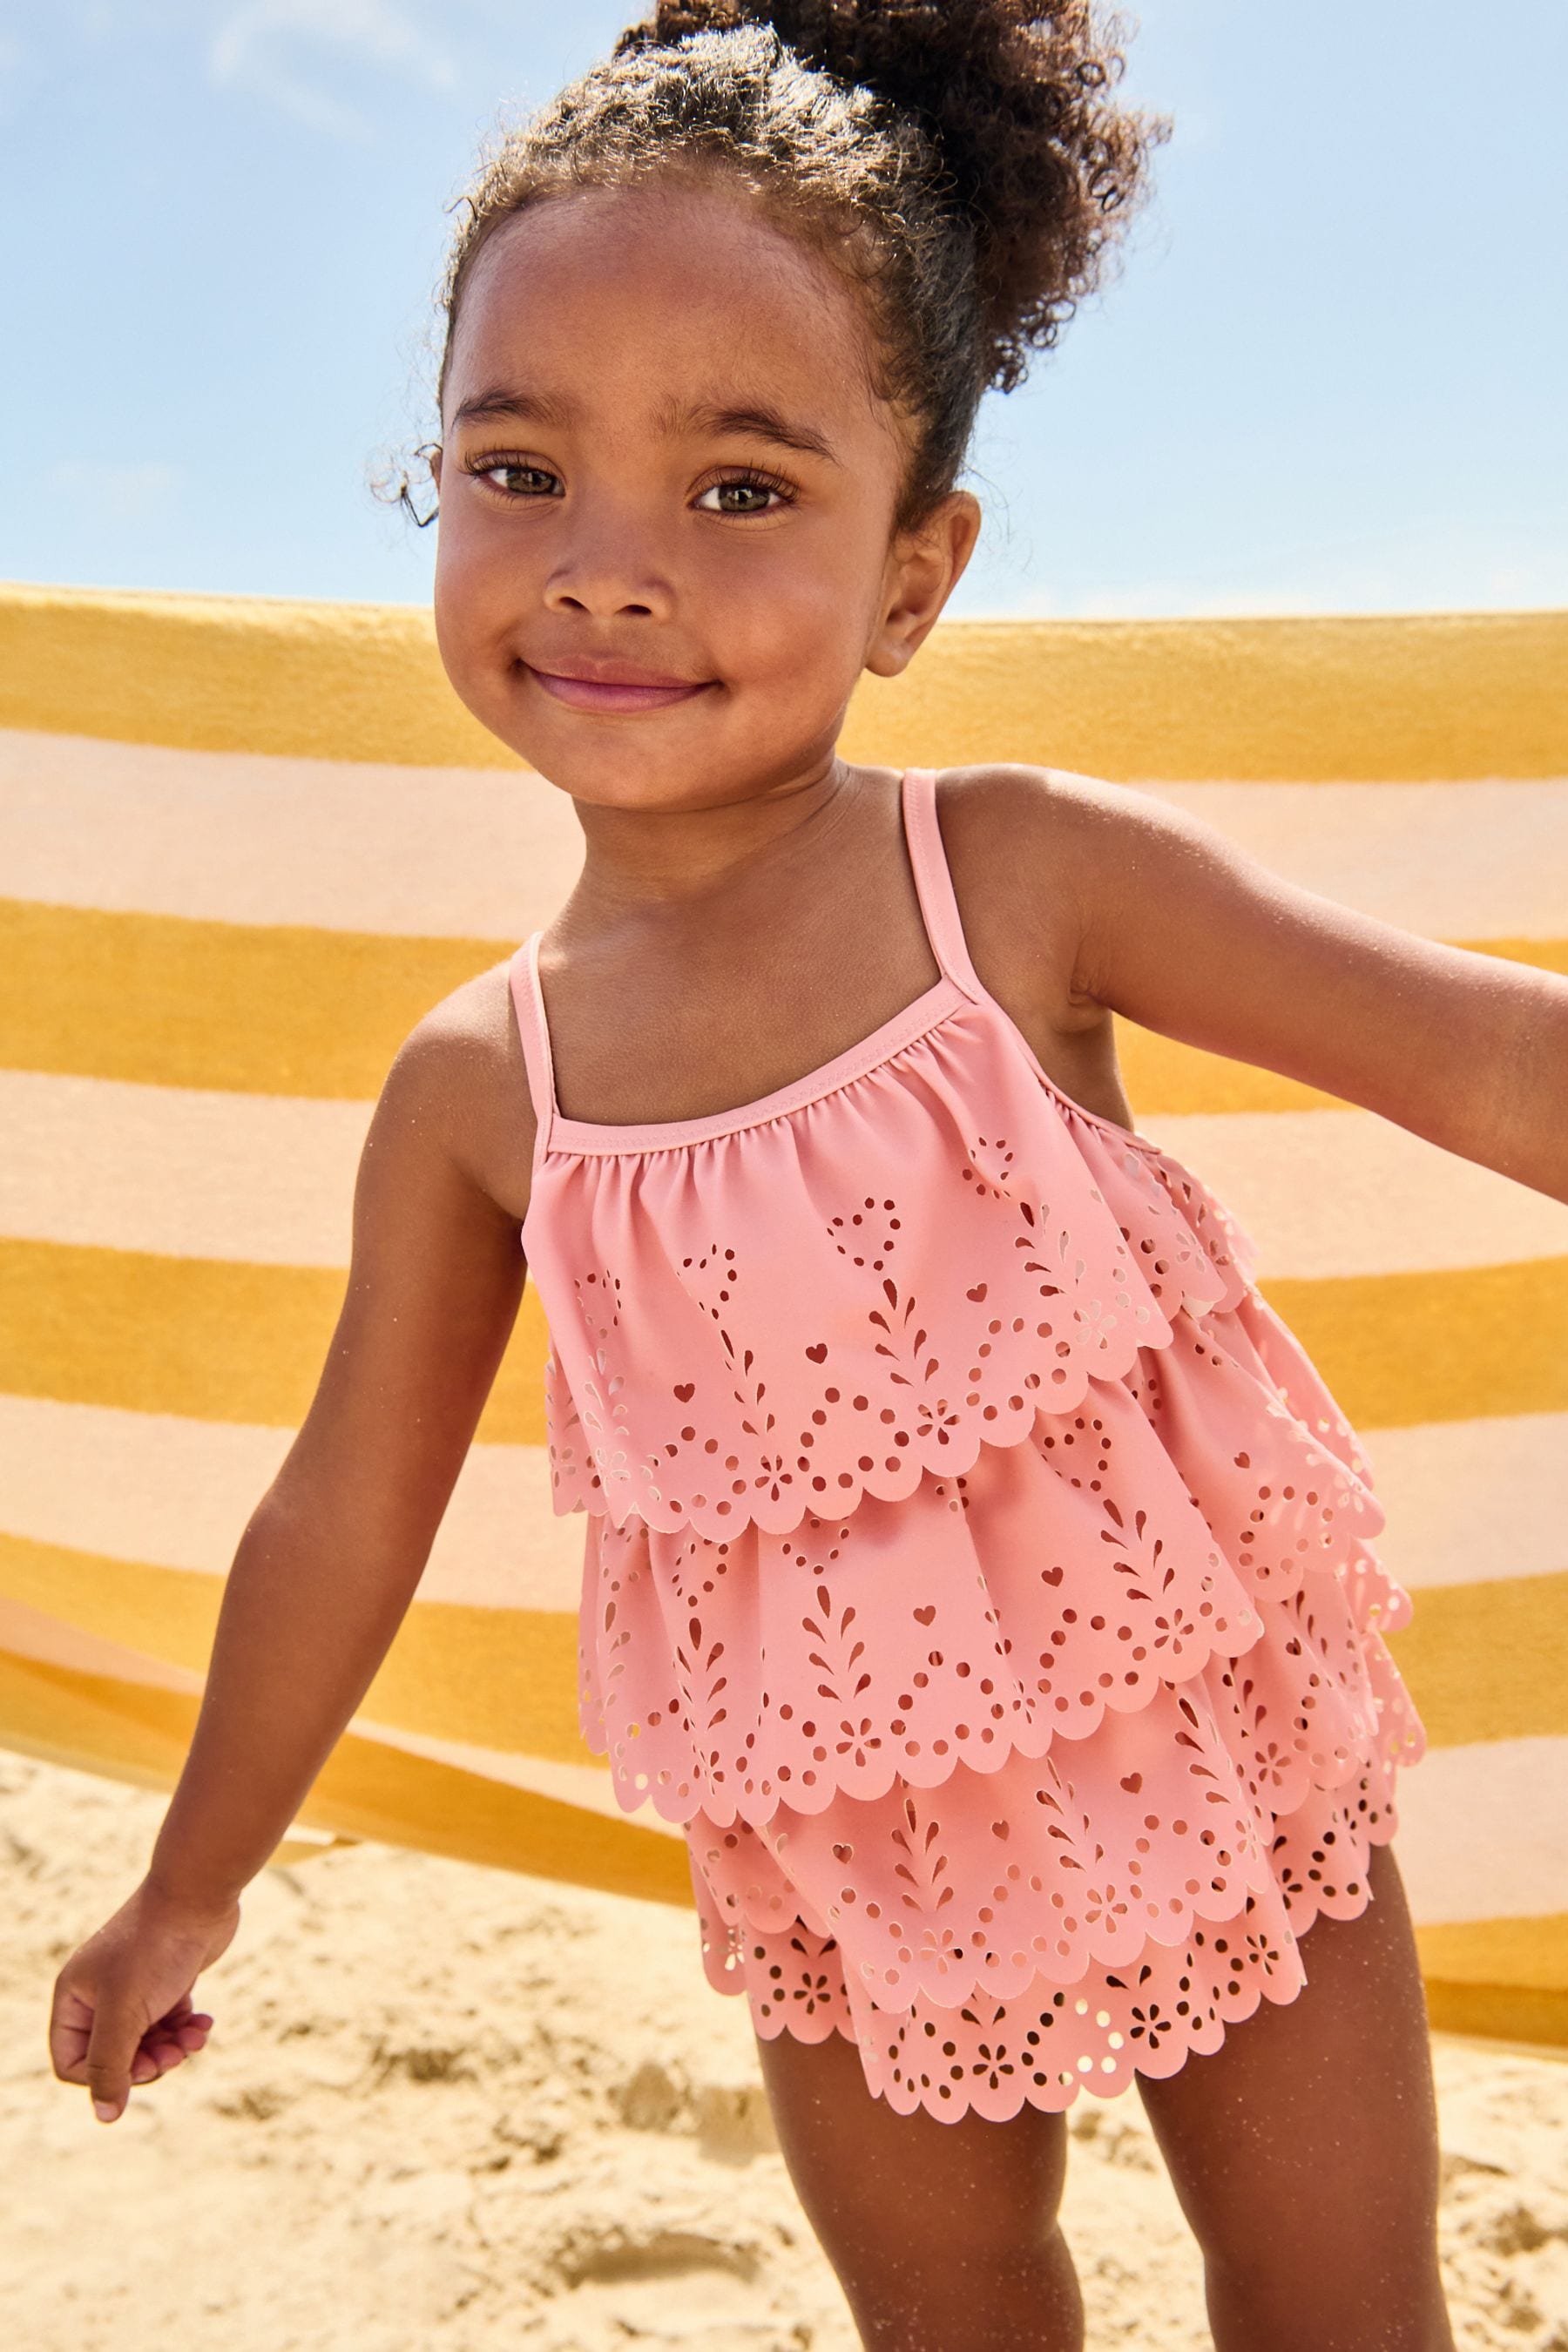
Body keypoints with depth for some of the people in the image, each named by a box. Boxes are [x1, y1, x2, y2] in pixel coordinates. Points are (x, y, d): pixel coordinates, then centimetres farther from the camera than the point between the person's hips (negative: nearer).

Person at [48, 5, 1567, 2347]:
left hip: (1224, 1759, -1)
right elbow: (348, 1510, 2)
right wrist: (195, 1888, 13)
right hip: (852, 1869, 2)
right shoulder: (477, 1087, -9)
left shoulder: (1034, 875, -17)